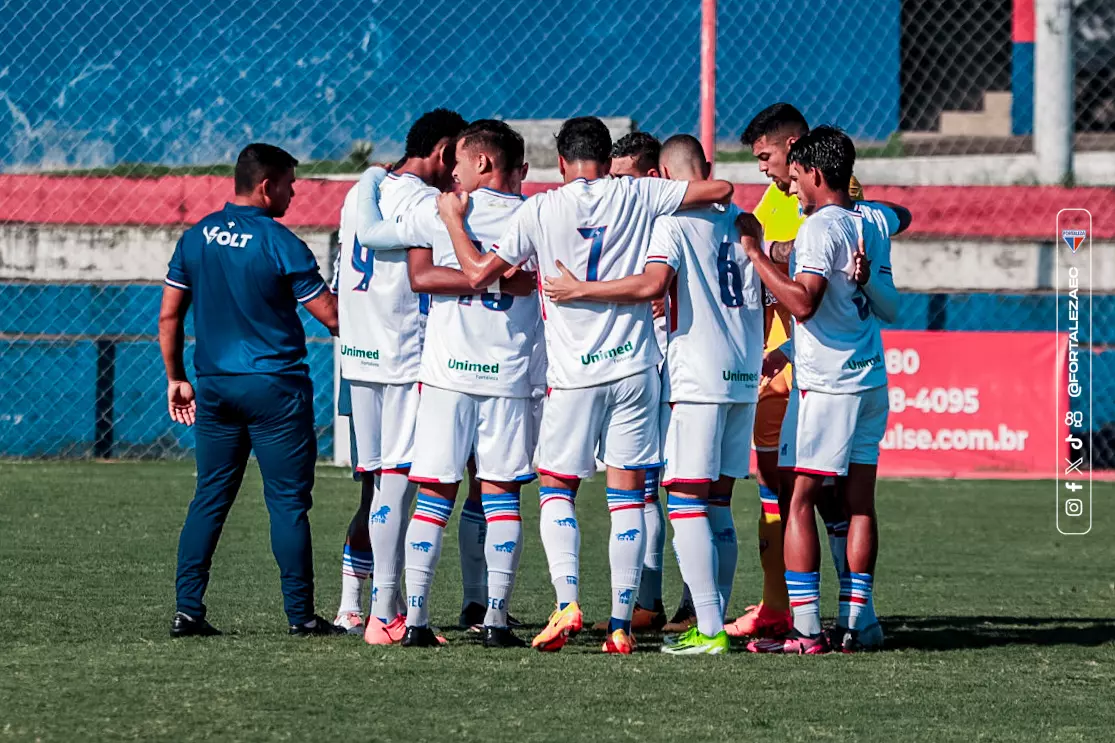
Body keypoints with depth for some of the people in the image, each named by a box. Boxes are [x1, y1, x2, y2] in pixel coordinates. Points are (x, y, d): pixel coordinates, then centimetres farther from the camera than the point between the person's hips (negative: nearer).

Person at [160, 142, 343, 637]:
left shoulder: (195, 238, 5)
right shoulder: (281, 244, -11)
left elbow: (169, 316, 9)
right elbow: (332, 317, -9)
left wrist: (176, 378, 18)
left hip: (213, 387, 5)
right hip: (275, 389, -5)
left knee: (209, 498, 9)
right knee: (288, 501, 1)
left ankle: (188, 610, 4)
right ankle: (300, 613, 2)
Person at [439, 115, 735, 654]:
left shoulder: (541, 210, -3)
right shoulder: (637, 196, 2)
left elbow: (478, 272, -2)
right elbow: (720, 190, 2)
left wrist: (453, 219, 13)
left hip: (574, 373, -1)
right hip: (635, 367, 1)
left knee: (555, 488, 11)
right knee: (627, 493, 5)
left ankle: (567, 603, -8)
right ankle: (621, 624, 0)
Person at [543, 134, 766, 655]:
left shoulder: (673, 220, -7)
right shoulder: (742, 221, 12)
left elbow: (652, 284, -22)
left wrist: (580, 290, -15)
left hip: (696, 377, -7)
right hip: (743, 376, 7)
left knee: (686, 504, -6)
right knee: (717, 507, 12)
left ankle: (709, 629, -13)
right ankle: (715, 622, 11)